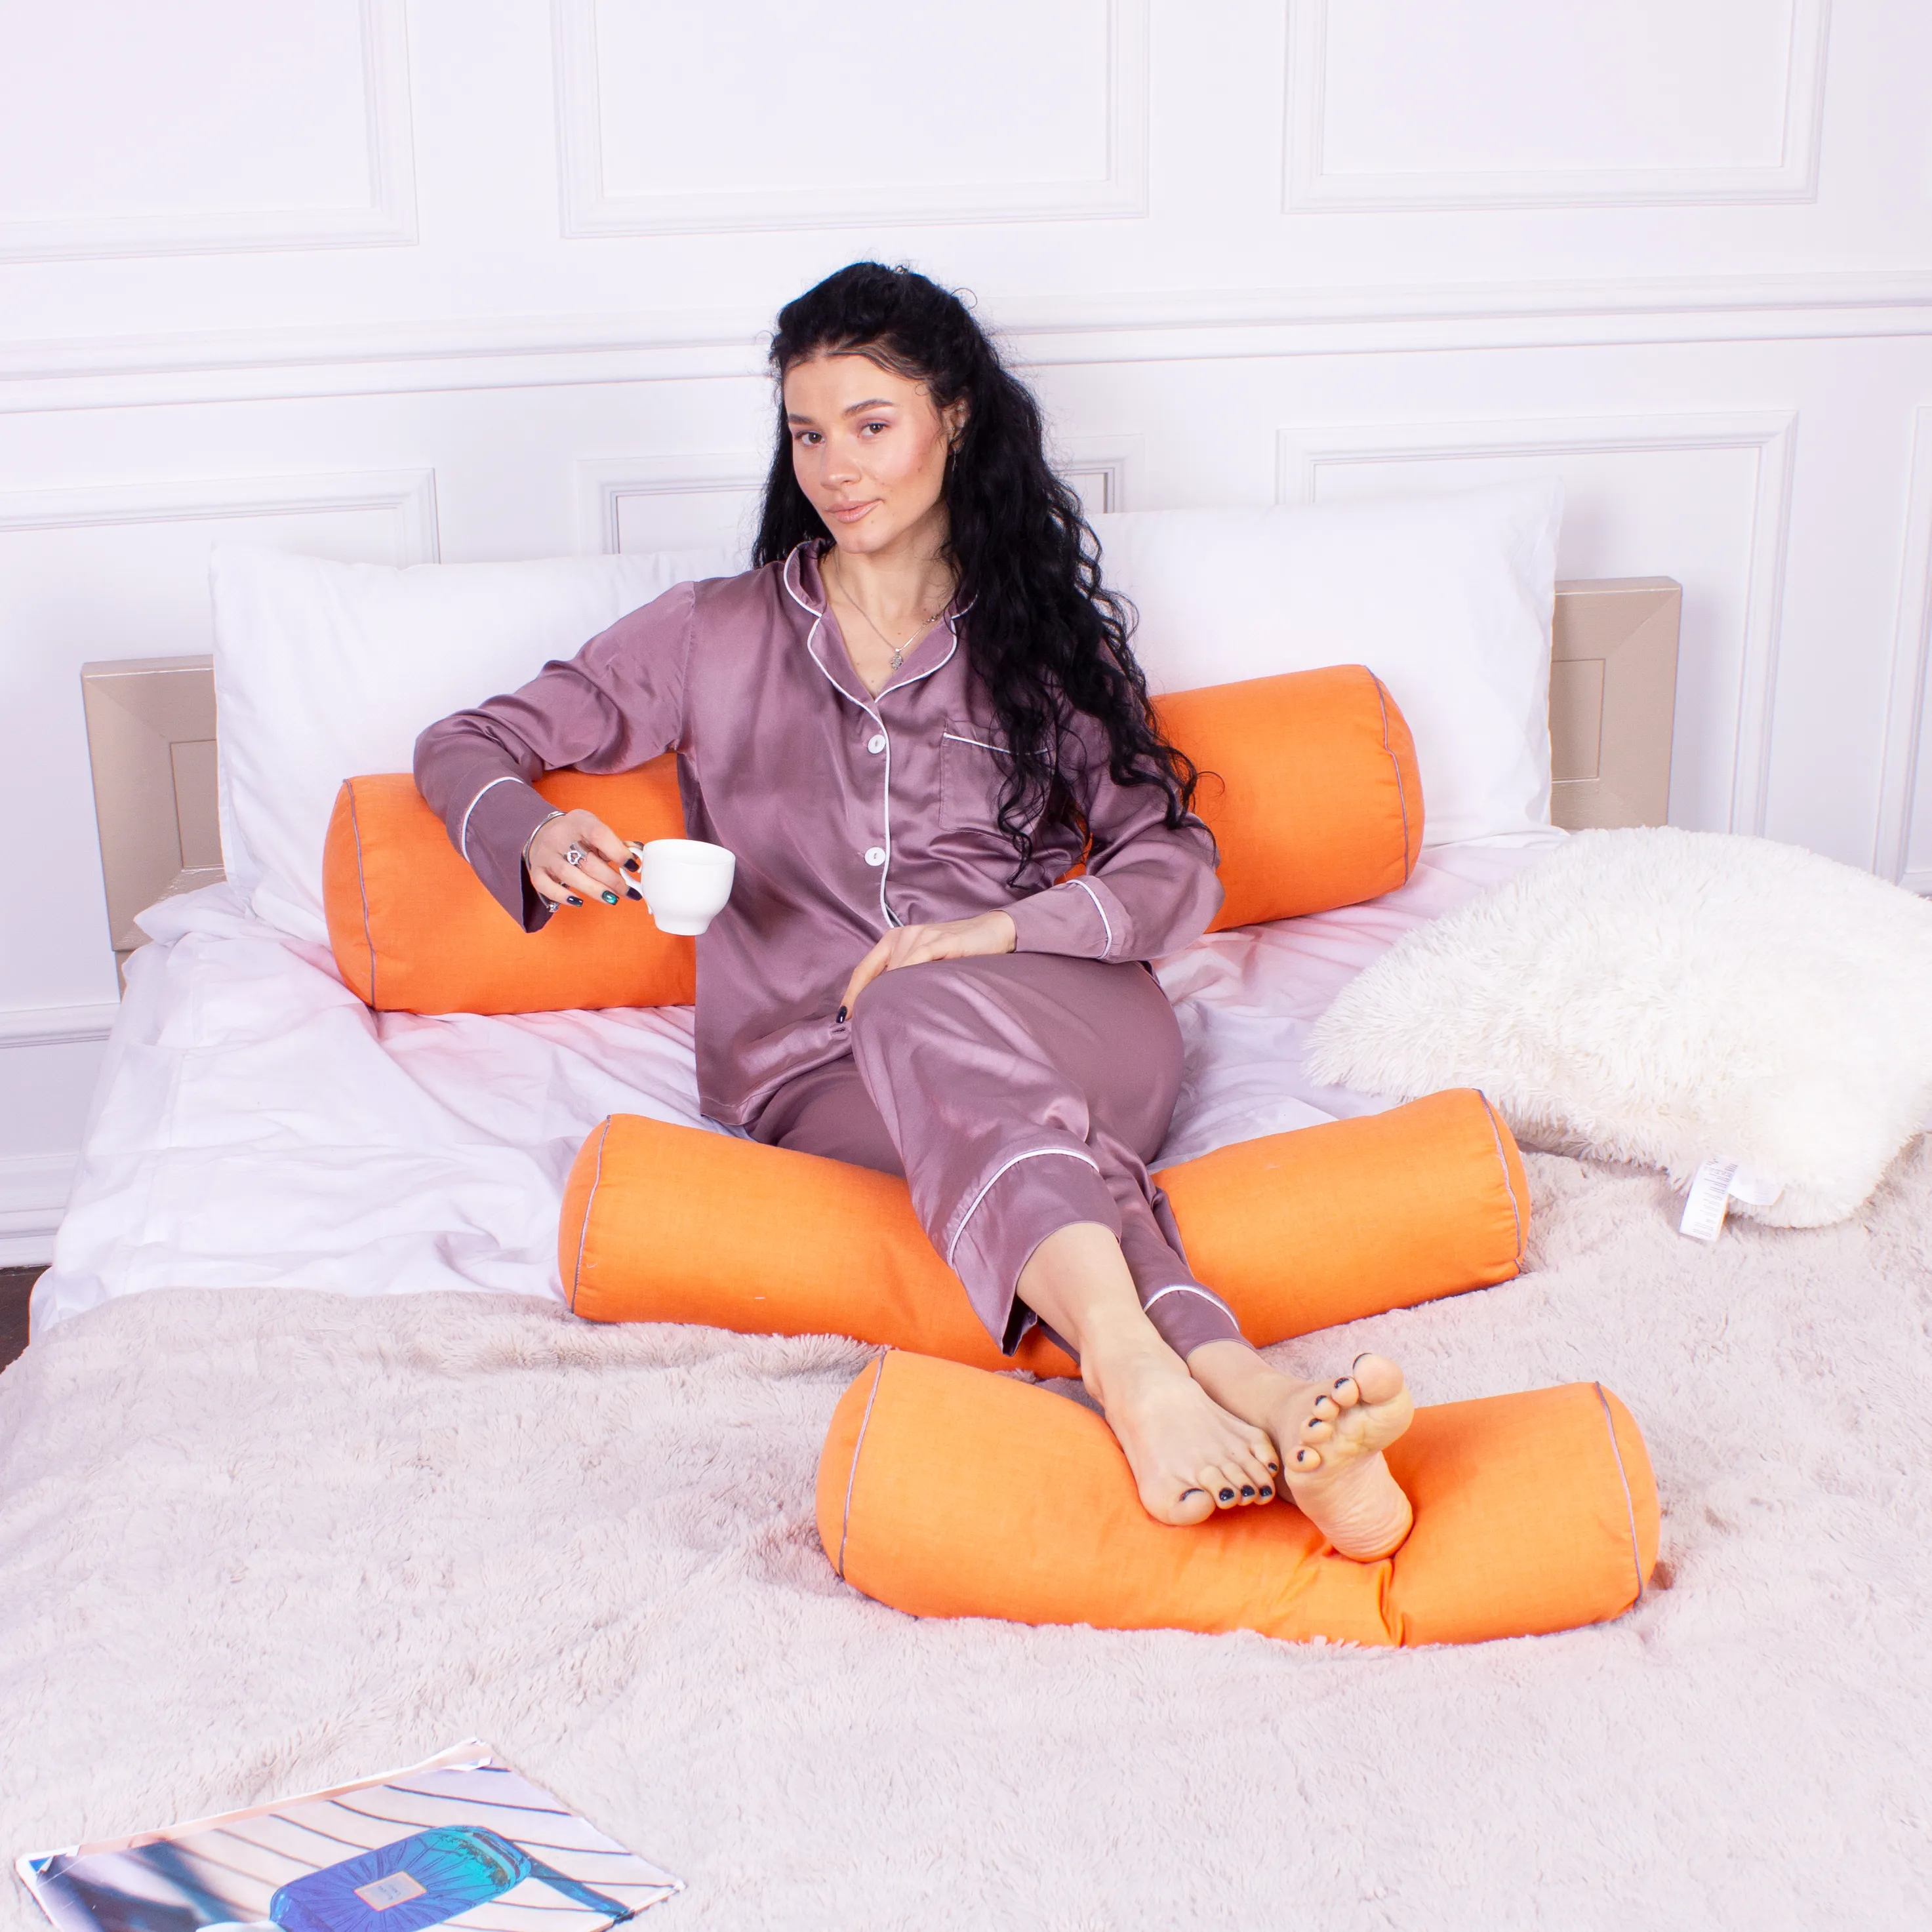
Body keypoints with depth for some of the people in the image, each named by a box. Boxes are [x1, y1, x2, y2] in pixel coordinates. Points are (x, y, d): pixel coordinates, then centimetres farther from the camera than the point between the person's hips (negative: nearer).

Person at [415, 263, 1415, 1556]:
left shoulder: (1047, 638, 17)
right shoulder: (717, 636, 17)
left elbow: (1178, 869, 6)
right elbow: (464, 746, 17)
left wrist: (992, 932, -13)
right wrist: (539, 837, -8)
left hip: (1065, 1022, 0)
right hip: (816, 1067, 0)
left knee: (921, 1010, -37)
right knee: (984, 1106, -37)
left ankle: (1134, 1369, -62)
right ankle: (1248, 1393, -61)